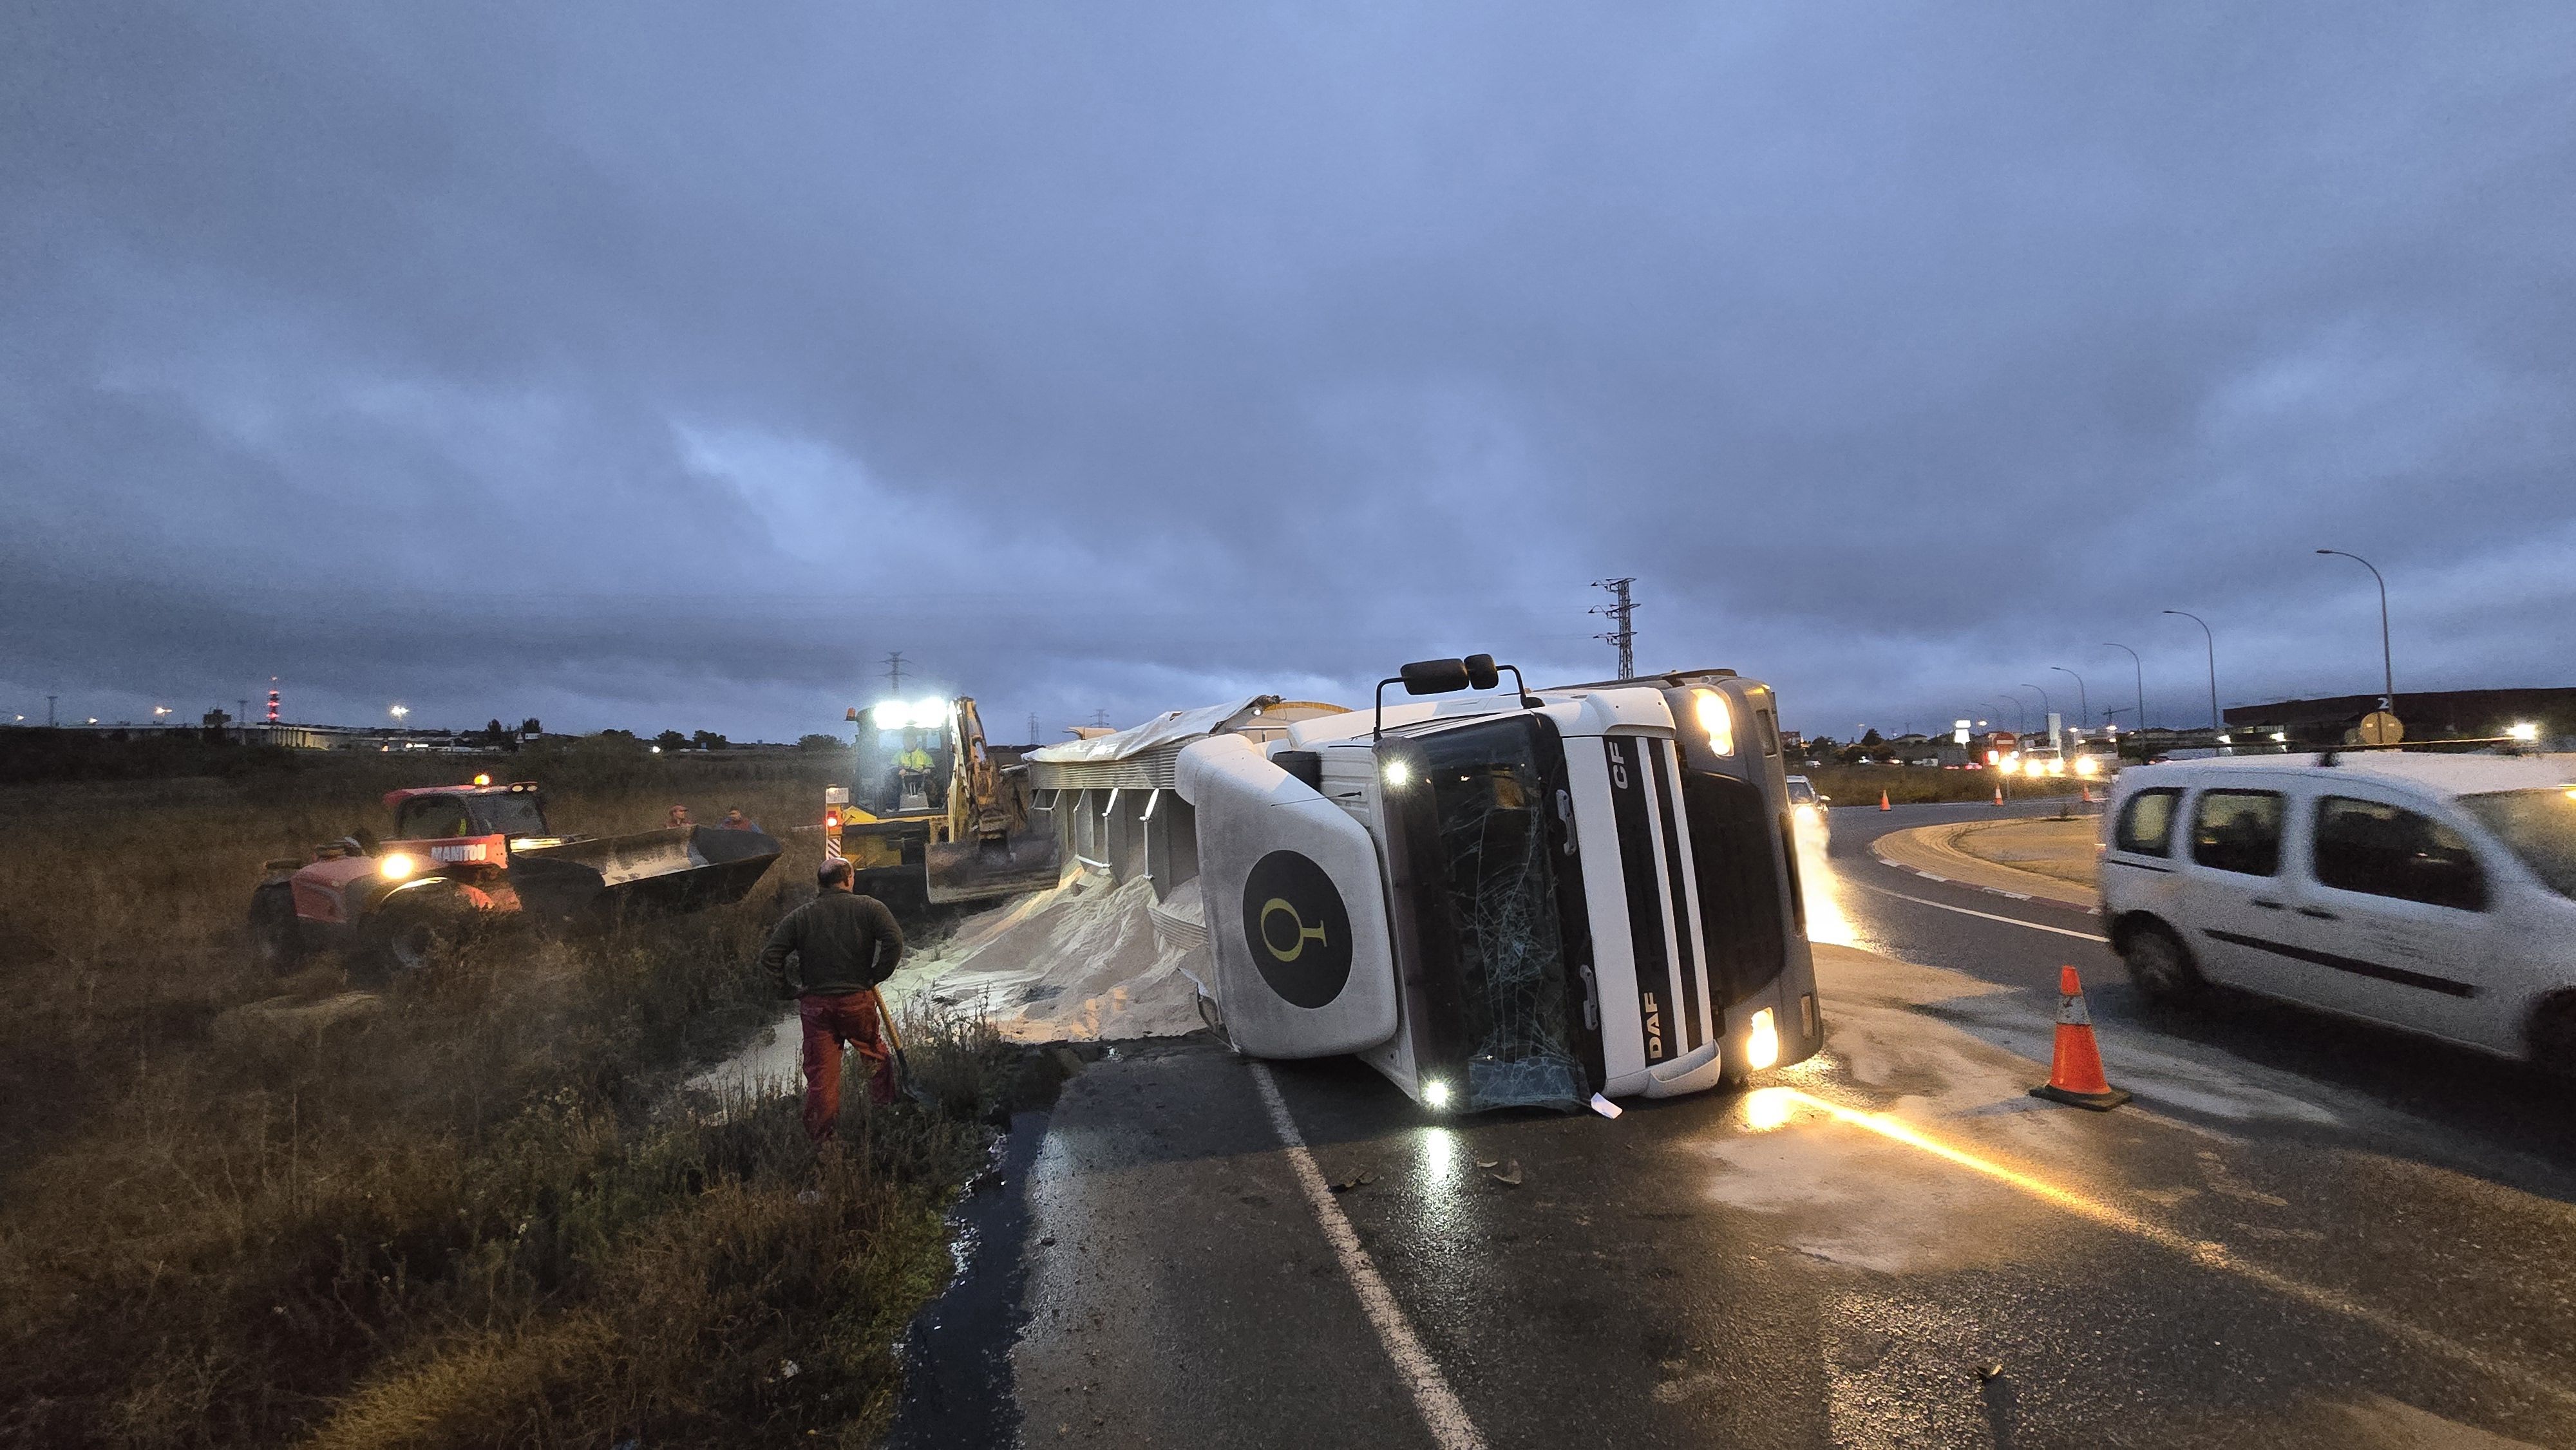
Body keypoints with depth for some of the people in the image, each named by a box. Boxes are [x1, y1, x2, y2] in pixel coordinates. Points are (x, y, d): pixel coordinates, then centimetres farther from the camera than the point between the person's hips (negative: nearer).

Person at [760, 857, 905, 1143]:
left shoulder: (800, 916, 2)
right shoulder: (869, 907, -4)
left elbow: (770, 956, -3)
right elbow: (894, 942, -16)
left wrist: (788, 989, 5)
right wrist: (874, 977, -6)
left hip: (814, 1004, 2)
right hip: (857, 1000, -2)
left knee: (820, 1071, 7)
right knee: (875, 1054, 20)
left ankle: (821, 1138, 12)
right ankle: (885, 1107, 29)